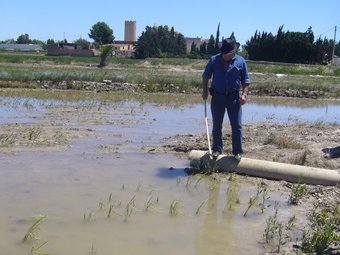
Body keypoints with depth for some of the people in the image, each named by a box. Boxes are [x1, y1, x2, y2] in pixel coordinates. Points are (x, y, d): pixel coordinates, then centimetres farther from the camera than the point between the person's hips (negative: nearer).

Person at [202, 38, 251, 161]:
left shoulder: (241, 61, 0)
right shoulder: (214, 60, 0)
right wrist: (205, 91, 2)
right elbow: (205, 76, 10)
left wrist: (244, 94, -10)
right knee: (216, 125, 8)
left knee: (237, 126, 0)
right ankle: (217, 149, 22)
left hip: (234, 97, -1)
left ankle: (237, 151, 10)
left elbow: (246, 80, 4)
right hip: (217, 96, 1)